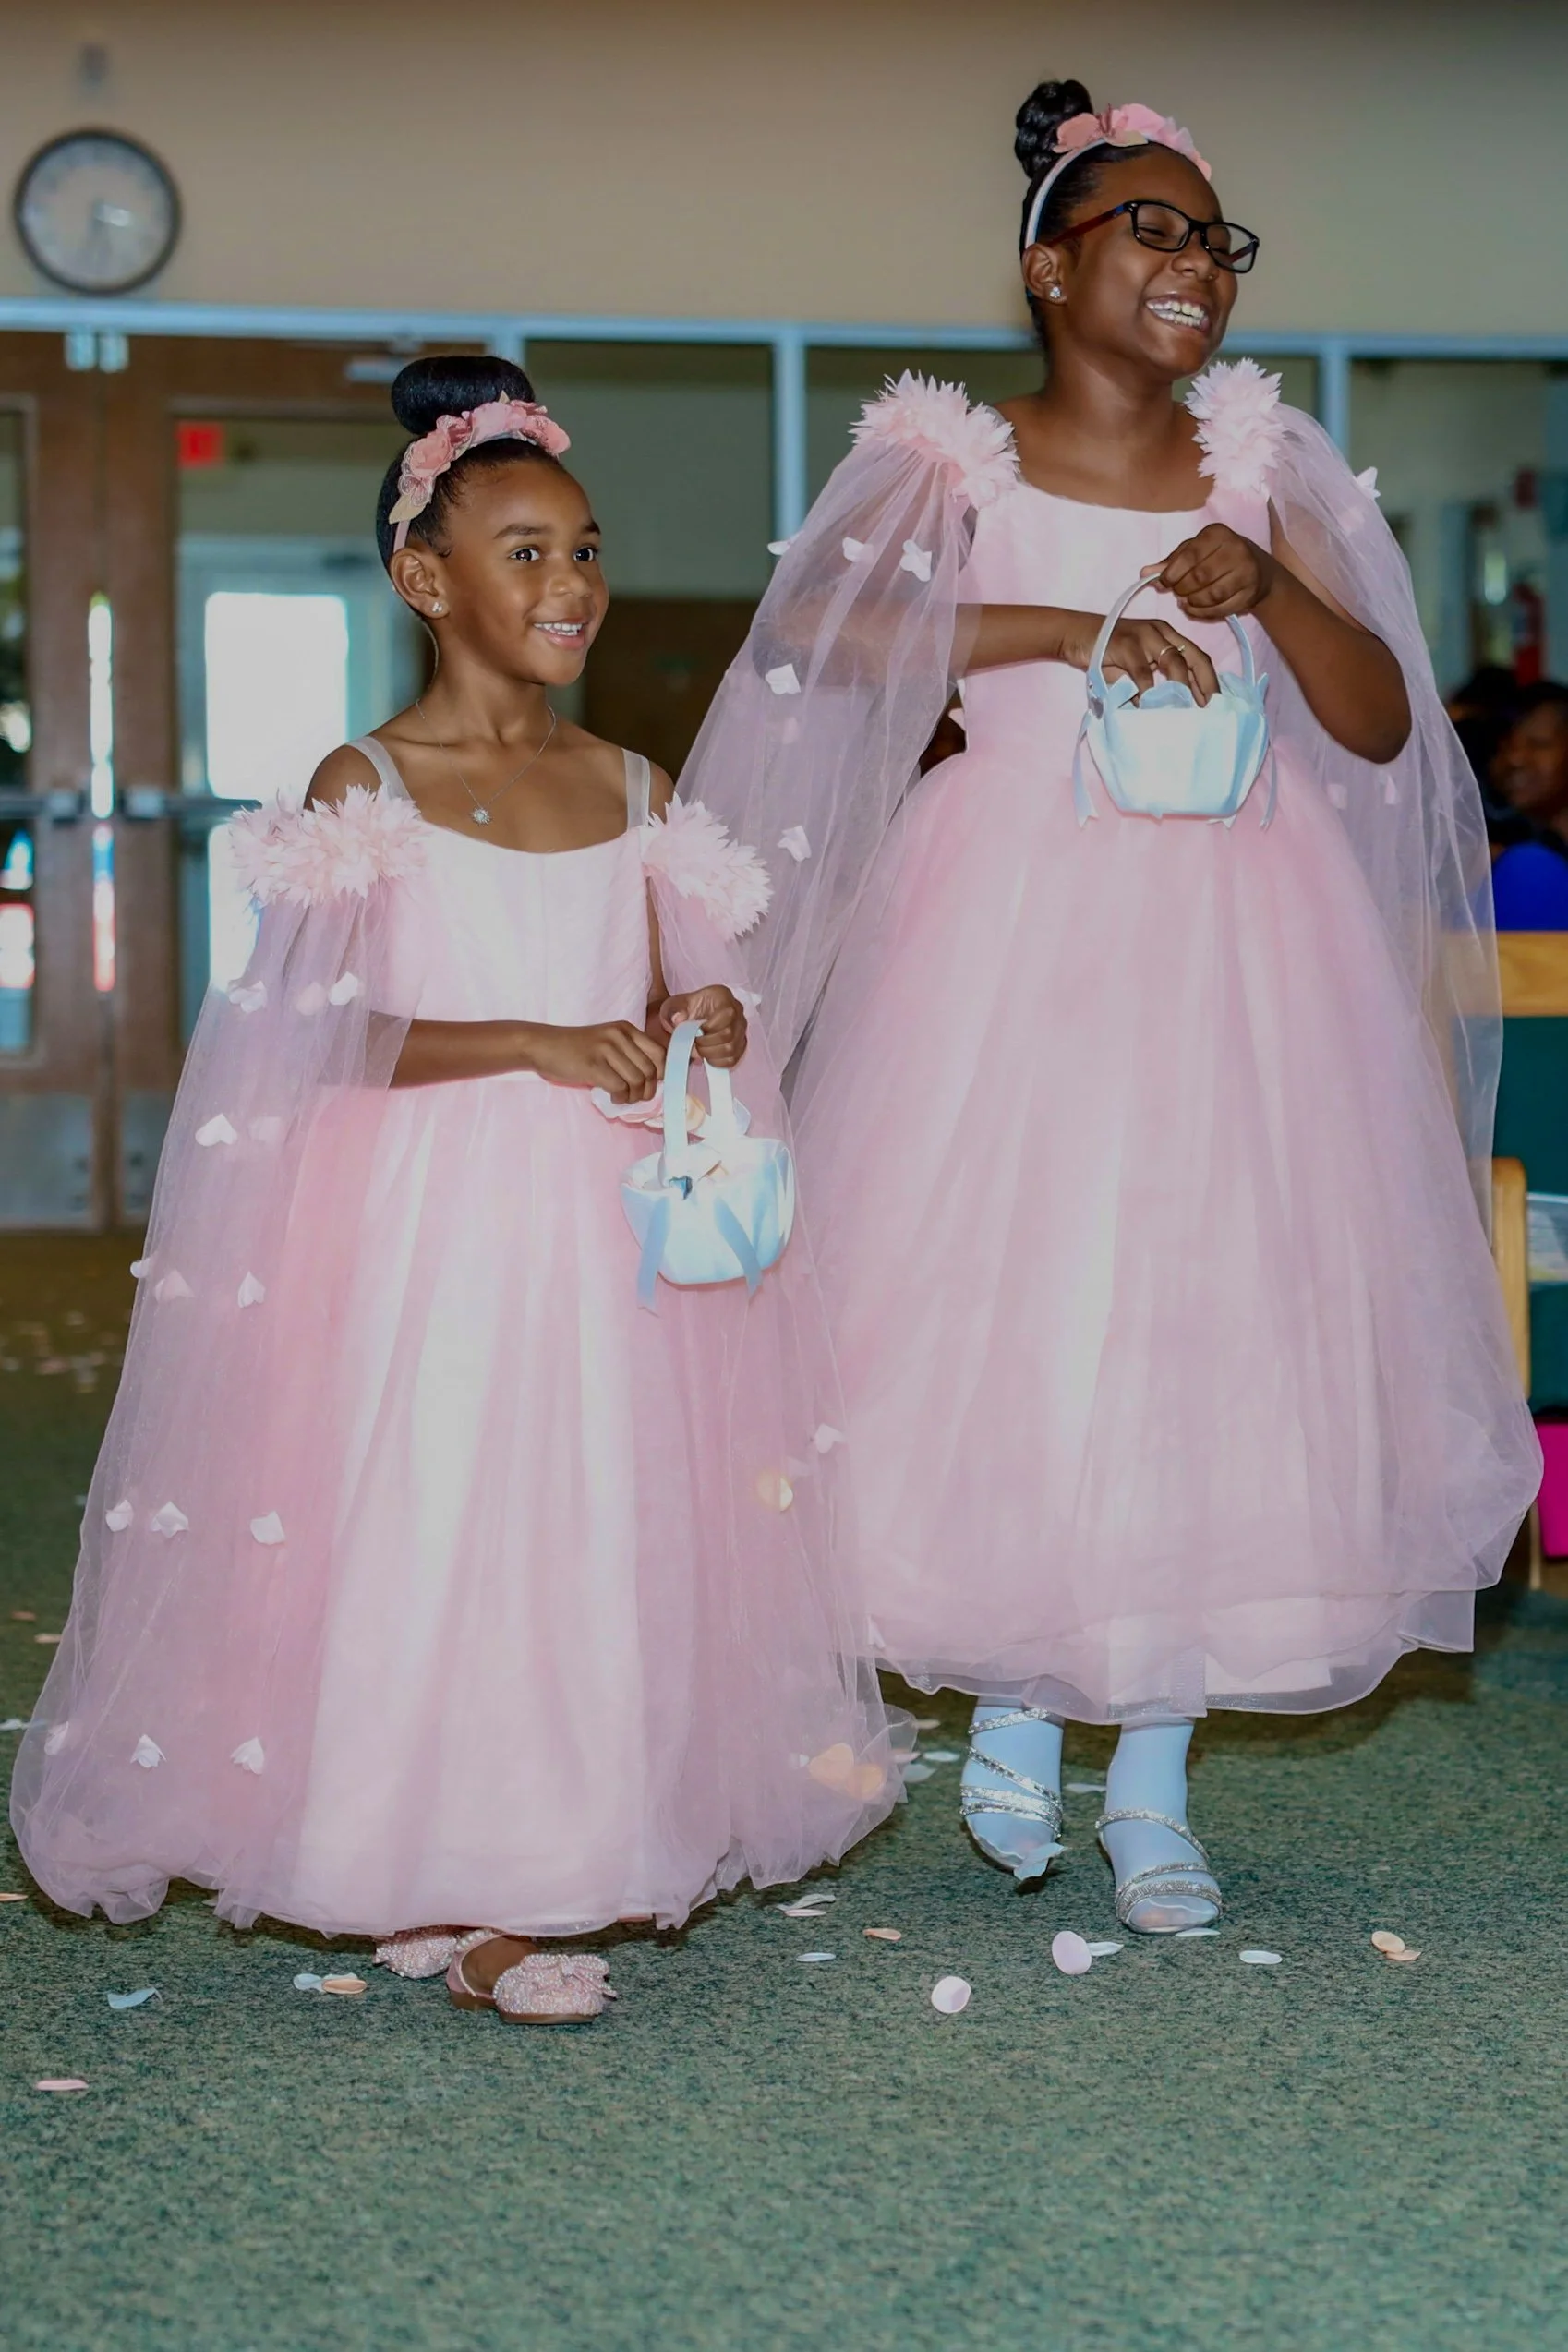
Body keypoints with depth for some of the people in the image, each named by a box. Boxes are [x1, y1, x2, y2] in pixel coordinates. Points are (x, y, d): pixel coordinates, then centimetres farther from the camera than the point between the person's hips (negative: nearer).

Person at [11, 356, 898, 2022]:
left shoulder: (631, 790, 11)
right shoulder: (367, 788, -4)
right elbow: (316, 1030, -11)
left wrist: (703, 1032, -7)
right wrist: (532, 1043, -20)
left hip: (610, 1224, 5)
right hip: (429, 1222, -5)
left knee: (601, 1525, 5)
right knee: (431, 1525, -4)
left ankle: (541, 1870, 16)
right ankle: (453, 1901, 7)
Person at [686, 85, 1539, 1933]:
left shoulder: (1262, 466, 9)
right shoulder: (960, 466, 1)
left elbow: (1383, 727, 6)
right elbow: (813, 626, -18)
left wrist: (1265, 587, -12)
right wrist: (1074, 626, -23)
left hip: (1232, 948, 3)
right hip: (1015, 936, -2)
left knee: (1213, 1322, 1)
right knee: (1003, 1308, -1)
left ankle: (1154, 1783, 12)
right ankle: (1013, 1703, 22)